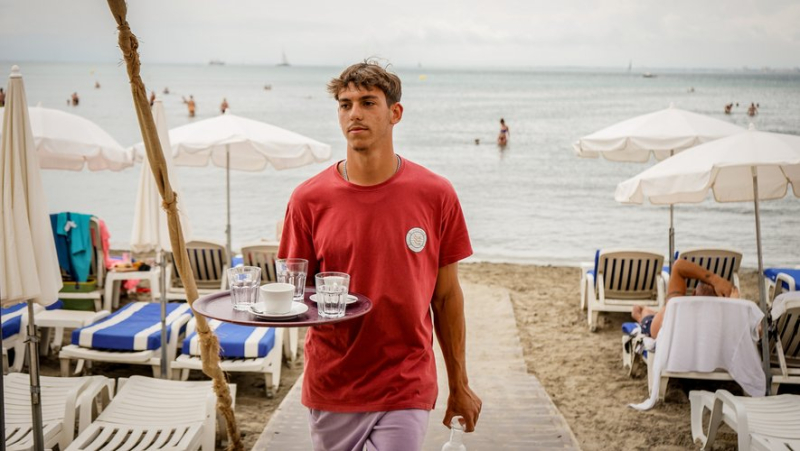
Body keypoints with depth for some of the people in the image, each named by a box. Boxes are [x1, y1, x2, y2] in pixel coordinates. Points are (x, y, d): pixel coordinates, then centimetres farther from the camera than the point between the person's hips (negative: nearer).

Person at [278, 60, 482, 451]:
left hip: (406, 390, -1)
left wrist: (459, 386, 6)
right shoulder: (309, 199, -4)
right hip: (331, 389, 2)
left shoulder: (436, 195, -4)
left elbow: (447, 296, 3)